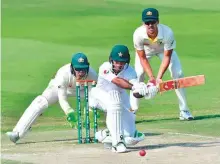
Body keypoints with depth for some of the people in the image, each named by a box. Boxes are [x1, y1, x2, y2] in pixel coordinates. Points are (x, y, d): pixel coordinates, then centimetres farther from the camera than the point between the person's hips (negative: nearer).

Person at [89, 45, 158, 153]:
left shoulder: (129, 71, -19)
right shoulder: (105, 68, -26)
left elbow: (136, 94, -31)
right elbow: (118, 81, -44)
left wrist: (144, 91, -54)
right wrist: (134, 87, -60)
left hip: (121, 99, 3)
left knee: (132, 137, -8)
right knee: (115, 100, -41)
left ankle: (105, 135, 23)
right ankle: (117, 141, -38)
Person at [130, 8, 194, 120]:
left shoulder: (168, 33, -40)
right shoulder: (138, 34, -39)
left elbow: (166, 57, -29)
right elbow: (142, 58, -26)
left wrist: (159, 77, -36)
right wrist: (151, 77, -35)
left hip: (164, 49, 0)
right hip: (146, 50, 0)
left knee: (178, 74, -10)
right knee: (138, 75, -17)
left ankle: (184, 110, 0)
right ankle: (132, 111, -8)